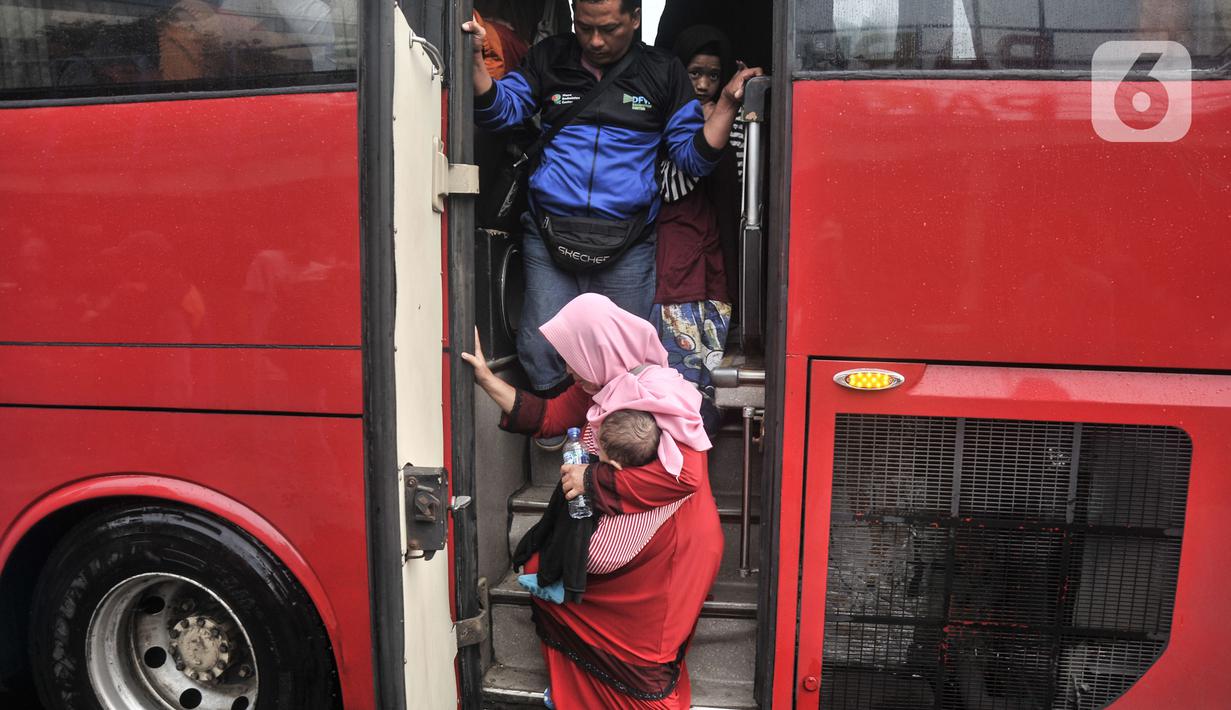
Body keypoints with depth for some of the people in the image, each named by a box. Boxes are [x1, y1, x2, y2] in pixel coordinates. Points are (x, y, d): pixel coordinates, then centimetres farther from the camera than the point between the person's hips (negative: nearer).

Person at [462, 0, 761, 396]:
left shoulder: (664, 73, 8)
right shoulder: (549, 60, 9)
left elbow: (694, 156, 5)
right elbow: (499, 110, 4)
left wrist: (728, 102, -8)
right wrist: (475, 60, -11)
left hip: (627, 244, 0)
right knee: (541, 352, -2)